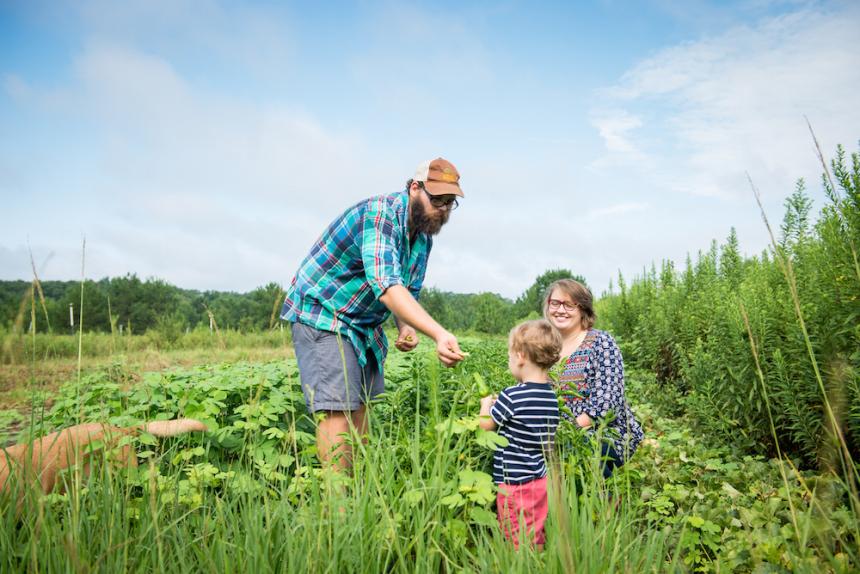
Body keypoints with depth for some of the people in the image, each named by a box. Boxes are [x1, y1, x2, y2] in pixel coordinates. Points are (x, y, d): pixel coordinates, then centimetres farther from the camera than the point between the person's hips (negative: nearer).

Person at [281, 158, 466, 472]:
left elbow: (409, 290, 12)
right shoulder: (381, 213, -25)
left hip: (364, 325, 9)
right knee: (337, 410, -14)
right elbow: (386, 285, -40)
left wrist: (406, 327, -9)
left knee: (360, 405, 10)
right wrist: (439, 335, -50)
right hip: (321, 313, -9)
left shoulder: (424, 234, 3)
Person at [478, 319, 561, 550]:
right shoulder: (551, 396, 0)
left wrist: (486, 405, 12)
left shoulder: (512, 396, -22)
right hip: (540, 479, 7)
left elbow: (485, 425, -9)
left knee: (520, 544, 5)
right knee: (536, 542, 18)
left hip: (515, 485, -7)